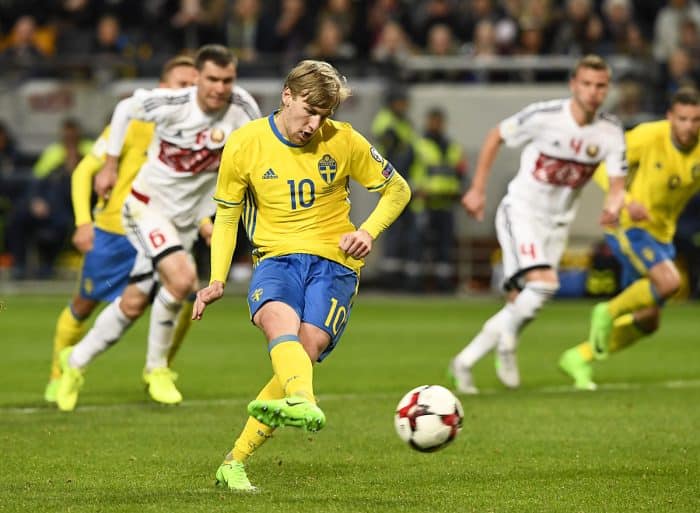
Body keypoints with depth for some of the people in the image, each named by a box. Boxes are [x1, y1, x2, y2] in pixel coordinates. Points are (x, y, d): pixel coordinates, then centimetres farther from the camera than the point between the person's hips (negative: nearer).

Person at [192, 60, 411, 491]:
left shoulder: (343, 141, 0)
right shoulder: (245, 144, 0)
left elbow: (397, 190, 13)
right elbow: (226, 215, 12)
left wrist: (368, 231, -5)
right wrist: (217, 280, 1)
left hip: (333, 262, 0)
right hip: (276, 258, 0)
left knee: (306, 349, -24)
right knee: (280, 319, -35)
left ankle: (235, 463, -15)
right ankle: (304, 405, -66)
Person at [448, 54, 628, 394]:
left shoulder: (610, 131, -7)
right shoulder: (545, 116, -17)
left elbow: (618, 182, -7)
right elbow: (495, 137, -3)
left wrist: (614, 204, -32)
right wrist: (477, 189, -3)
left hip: (557, 222, 5)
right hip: (521, 210, -5)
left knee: (520, 304, 3)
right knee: (544, 284, -25)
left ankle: (464, 363, 17)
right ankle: (506, 341, 0)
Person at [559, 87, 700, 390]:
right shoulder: (649, 137, -20)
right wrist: (626, 201, -27)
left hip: (662, 233, 6)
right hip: (628, 226, -6)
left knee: (648, 321, 9)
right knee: (669, 282, -30)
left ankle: (580, 357, 27)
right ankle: (609, 313, -5)